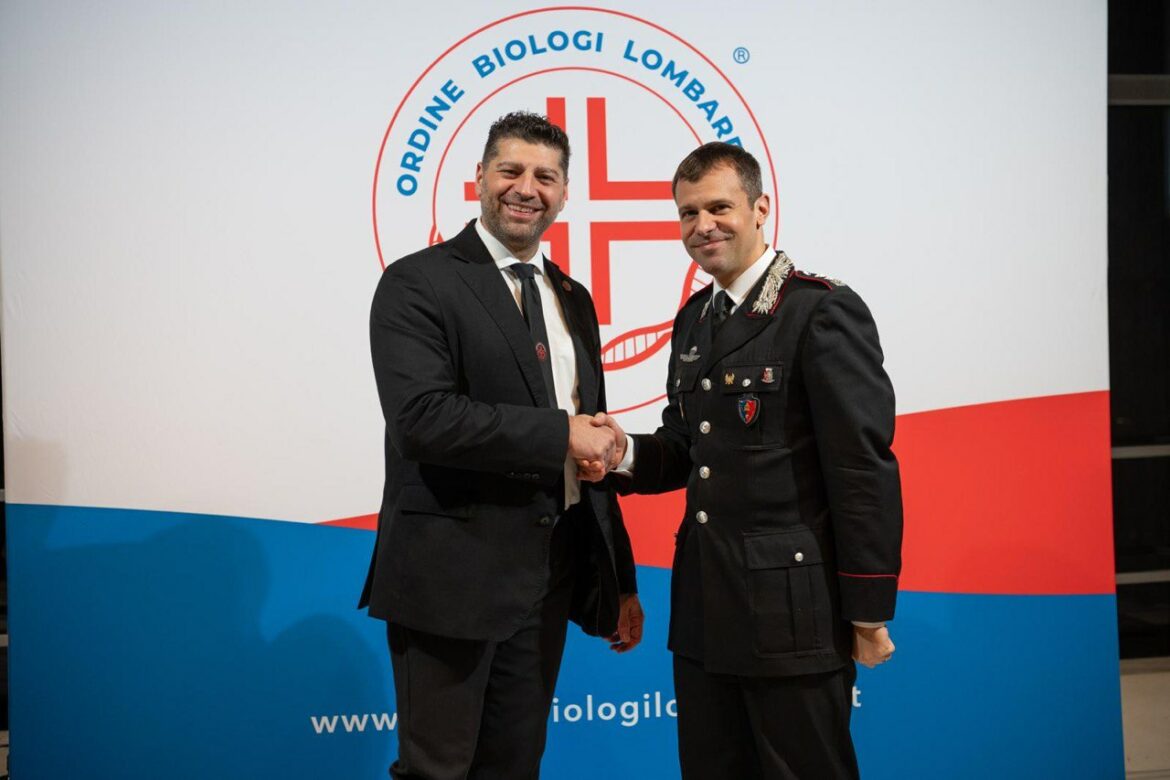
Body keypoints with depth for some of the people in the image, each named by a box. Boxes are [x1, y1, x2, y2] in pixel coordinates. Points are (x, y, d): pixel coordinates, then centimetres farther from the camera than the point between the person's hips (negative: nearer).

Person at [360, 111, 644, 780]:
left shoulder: (573, 300, 14)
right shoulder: (418, 284, -8)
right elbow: (422, 418, -22)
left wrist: (621, 580, 15)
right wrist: (560, 433, -18)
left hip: (550, 579, 7)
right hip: (451, 575, -6)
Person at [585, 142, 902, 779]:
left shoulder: (823, 312, -11)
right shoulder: (694, 318, 13)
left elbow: (864, 469, -14)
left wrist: (868, 613, -14)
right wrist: (625, 453, -3)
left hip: (792, 612, -7)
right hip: (704, 609, 8)